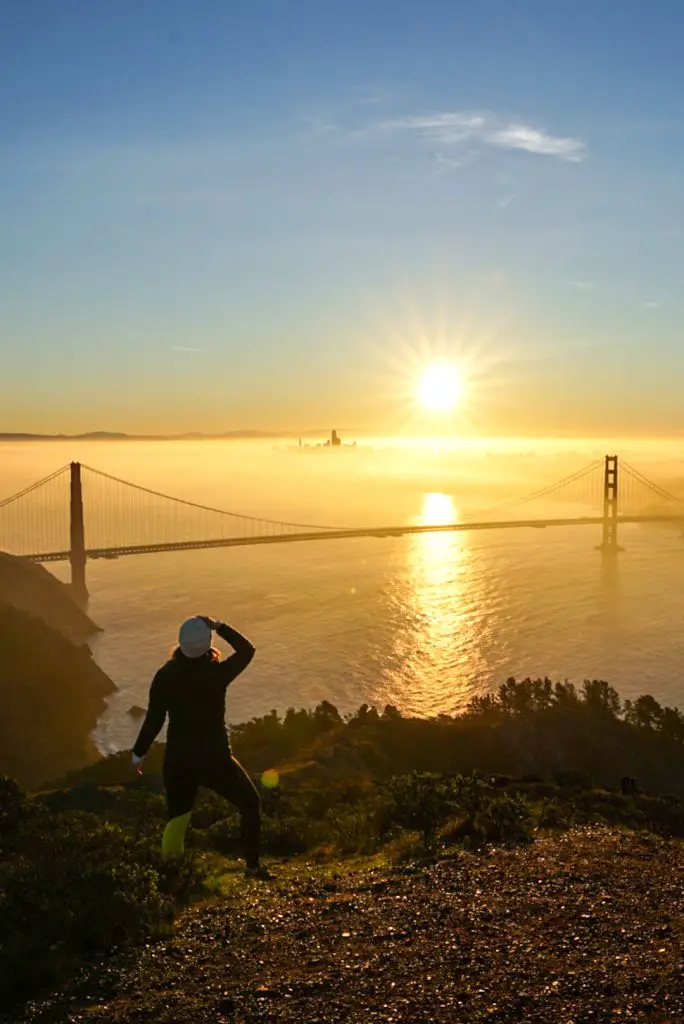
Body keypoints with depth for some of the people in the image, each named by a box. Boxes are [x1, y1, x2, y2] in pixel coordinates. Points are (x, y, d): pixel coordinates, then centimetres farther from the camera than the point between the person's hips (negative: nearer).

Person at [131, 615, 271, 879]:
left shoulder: (165, 676, -10)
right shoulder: (217, 673, -18)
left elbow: (154, 719, -4)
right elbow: (247, 649, -1)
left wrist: (139, 752, 9)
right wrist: (219, 626, -5)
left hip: (177, 758, 3)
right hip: (215, 758, -3)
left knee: (177, 817, 23)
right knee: (250, 804, 17)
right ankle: (252, 865, 17)